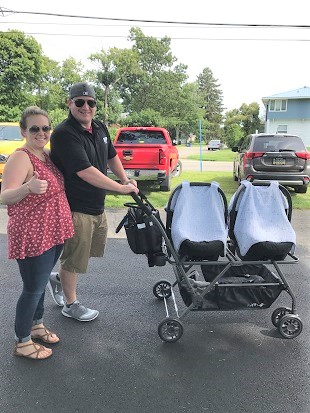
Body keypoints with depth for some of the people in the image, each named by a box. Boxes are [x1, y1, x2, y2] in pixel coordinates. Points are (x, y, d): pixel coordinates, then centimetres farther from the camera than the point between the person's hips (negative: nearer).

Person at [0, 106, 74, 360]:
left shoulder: (46, 155, 8)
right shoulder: (21, 158, -17)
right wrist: (28, 187, -44)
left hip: (53, 233, 8)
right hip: (32, 237, -8)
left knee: (41, 283, 21)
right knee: (33, 288, 3)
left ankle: (37, 325, 40)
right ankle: (22, 342, 22)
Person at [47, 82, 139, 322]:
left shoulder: (100, 128, 6)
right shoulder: (64, 134, -21)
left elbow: (111, 156, 21)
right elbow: (86, 172, -28)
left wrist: (126, 180, 8)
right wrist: (121, 188, -22)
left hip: (97, 205, 9)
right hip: (75, 208, -9)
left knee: (95, 249, 22)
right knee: (75, 256, 6)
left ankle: (59, 279, 43)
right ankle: (71, 304, 28)